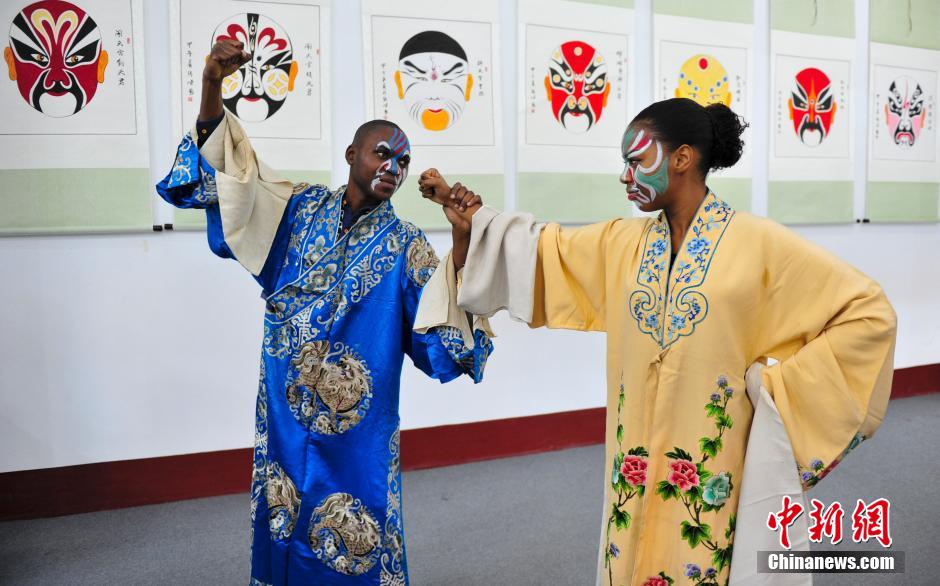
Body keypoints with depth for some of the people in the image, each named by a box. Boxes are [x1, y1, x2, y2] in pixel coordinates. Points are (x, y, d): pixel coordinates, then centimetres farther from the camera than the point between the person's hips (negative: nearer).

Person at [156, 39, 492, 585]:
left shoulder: (406, 246, -6)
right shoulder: (302, 208, 1)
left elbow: (443, 344, -15)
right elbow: (223, 175, -2)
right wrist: (212, 88, -19)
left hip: (357, 432, -2)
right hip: (284, 418, 2)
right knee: (283, 533, 18)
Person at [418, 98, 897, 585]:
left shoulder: (759, 243, -11)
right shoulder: (621, 243, 4)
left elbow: (871, 313, -9)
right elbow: (538, 248, 13)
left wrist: (779, 382, -12)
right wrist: (467, 211, 7)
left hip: (711, 469, -4)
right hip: (637, 464, 4)